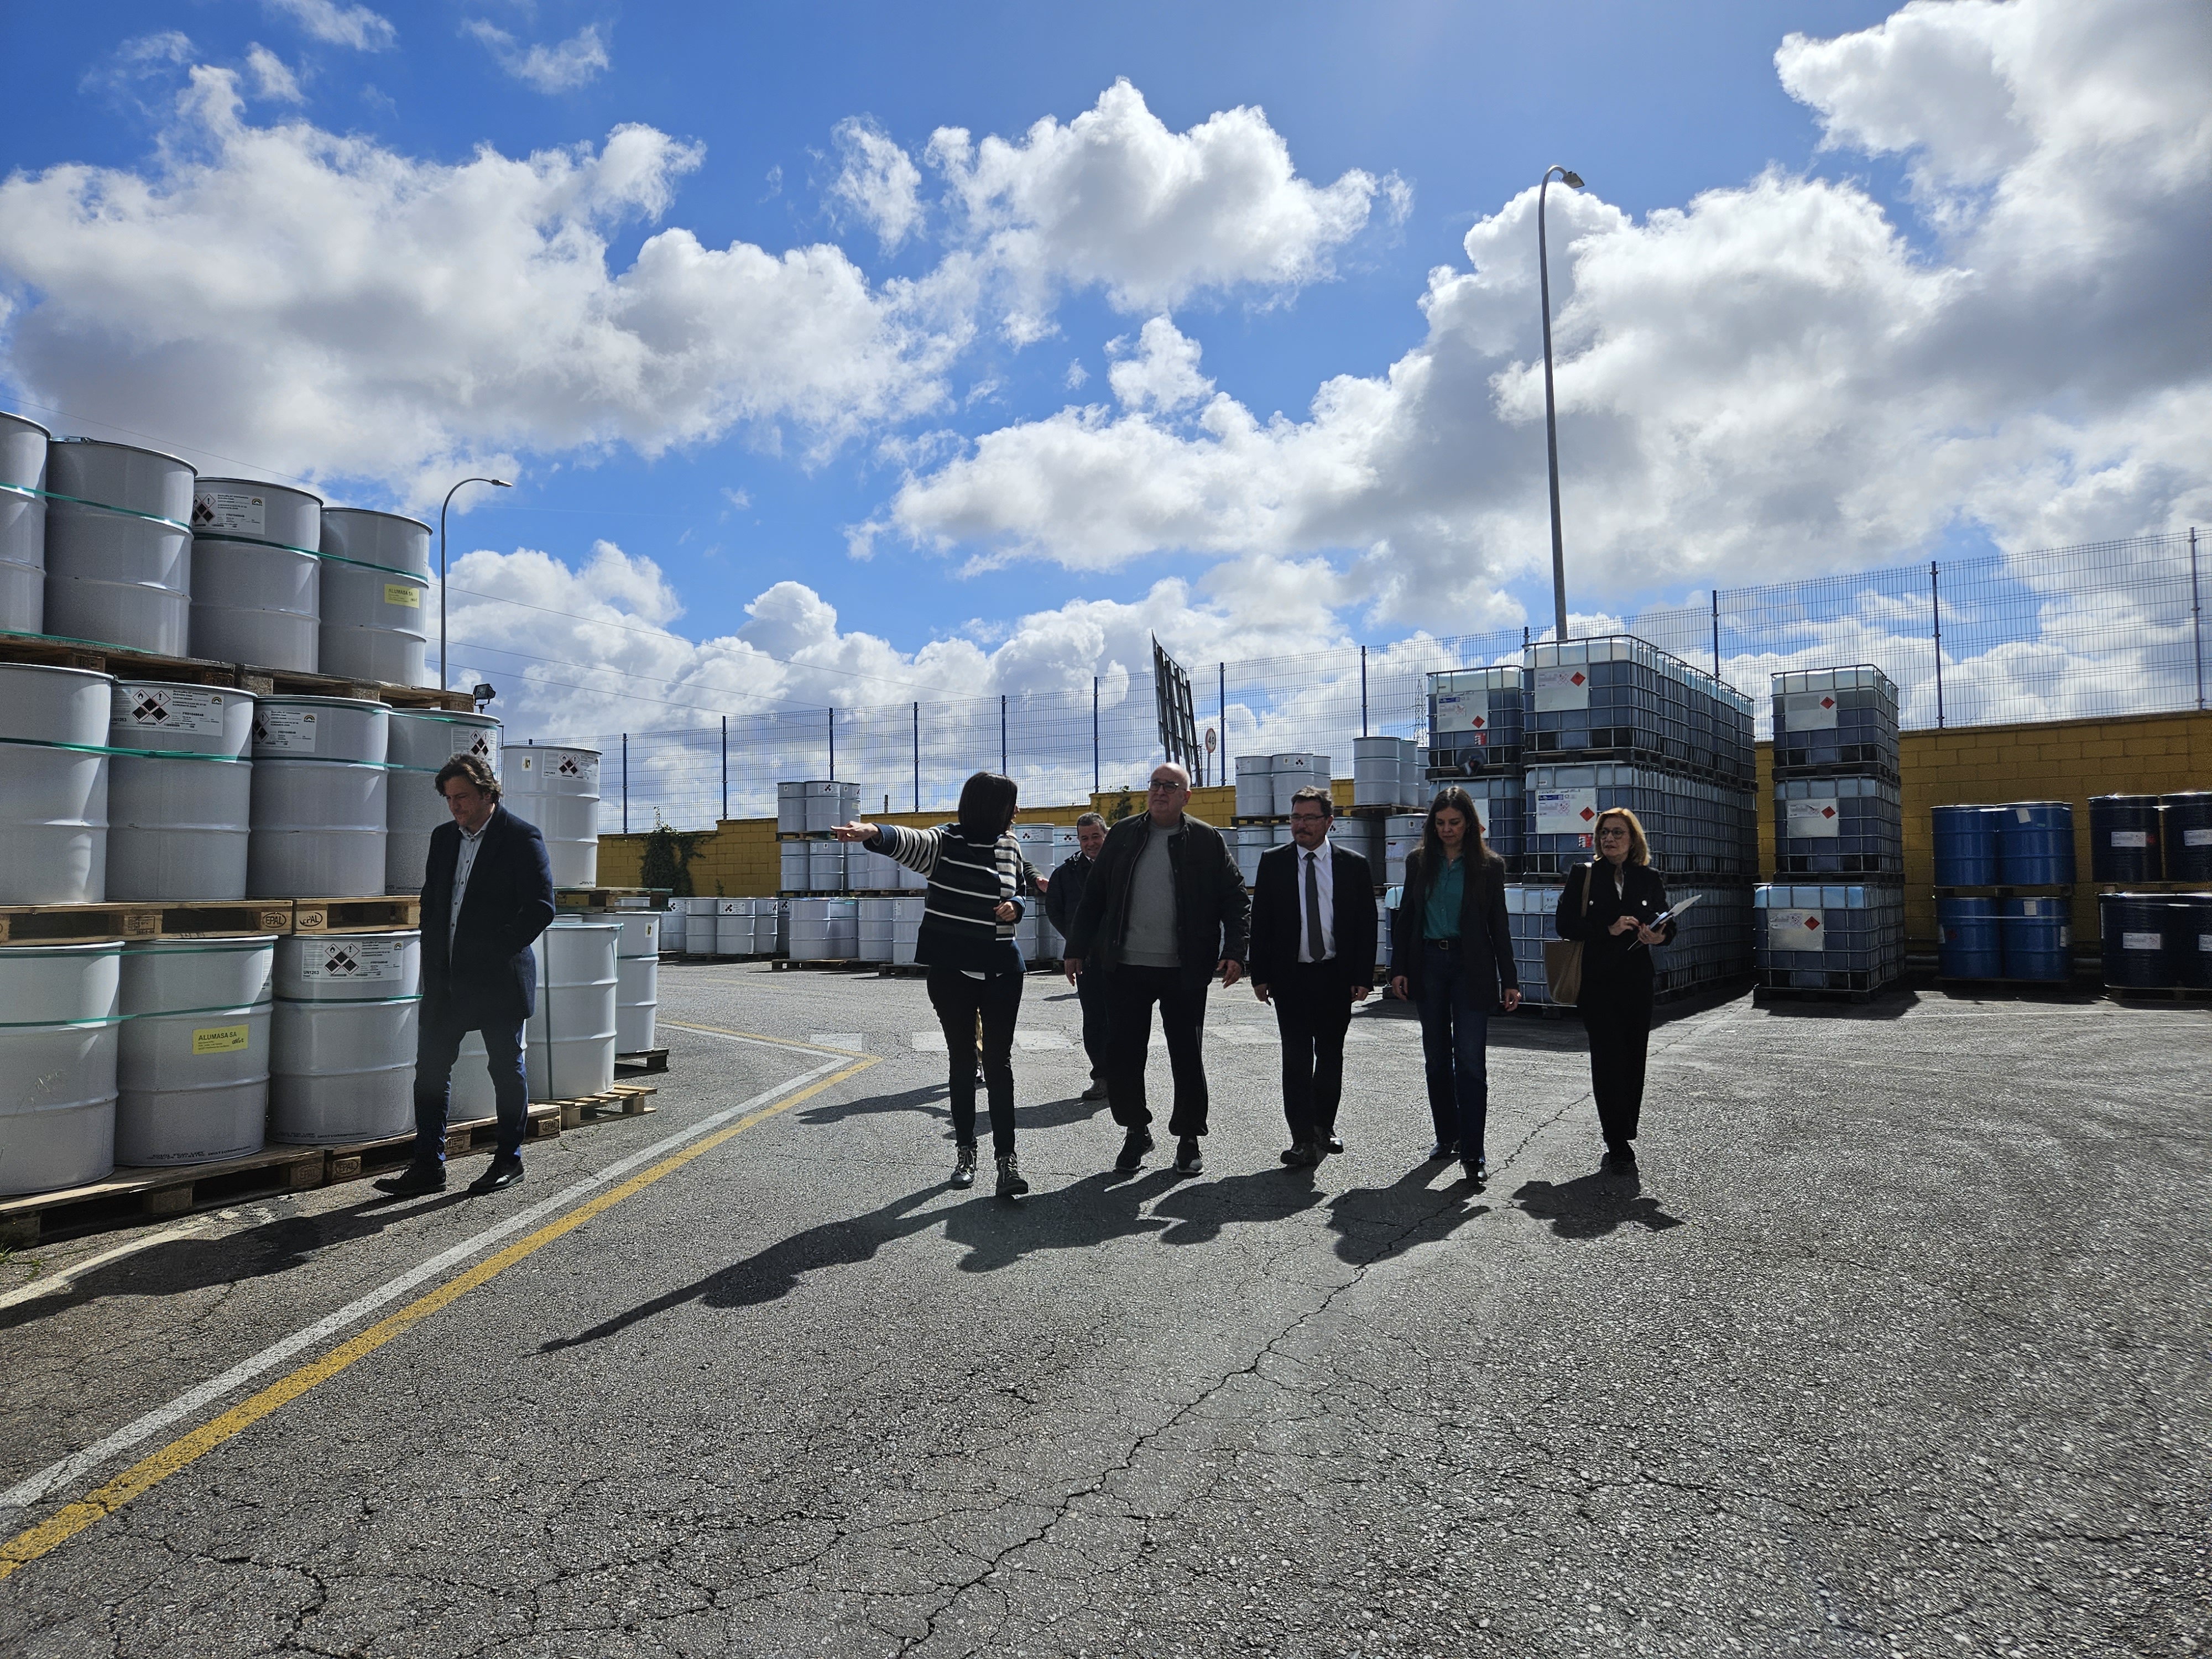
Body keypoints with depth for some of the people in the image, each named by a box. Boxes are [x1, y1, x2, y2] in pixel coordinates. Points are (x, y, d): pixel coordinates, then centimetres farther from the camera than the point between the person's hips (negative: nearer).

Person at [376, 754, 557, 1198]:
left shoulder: (522, 838, -9)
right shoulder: (443, 838, 11)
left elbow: (540, 908, -14)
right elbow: (430, 902, 17)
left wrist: (494, 953, -15)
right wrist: (433, 963, 7)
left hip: (499, 978, -6)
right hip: (446, 978, 7)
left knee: (507, 1069, 6)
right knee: (430, 1068, 7)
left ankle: (509, 1161, 19)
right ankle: (428, 1165, 17)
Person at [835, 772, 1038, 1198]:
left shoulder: (1010, 846, 3)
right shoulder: (944, 842, -10)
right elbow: (907, 841, -30)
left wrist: (1016, 907, -8)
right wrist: (874, 832, -53)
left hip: (1001, 971, 2)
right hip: (950, 971, -2)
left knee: (998, 1062, 0)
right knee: (961, 1059, 11)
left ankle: (1007, 1157, 3)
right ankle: (965, 1151, 23)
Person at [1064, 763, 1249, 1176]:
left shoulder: (1207, 840, 1)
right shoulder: (1122, 835, 7)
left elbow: (1236, 899, 0)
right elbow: (1093, 896, 9)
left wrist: (1235, 951, -12)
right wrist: (1077, 949, 5)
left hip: (1184, 971, -2)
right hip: (1126, 968, 2)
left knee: (1186, 1056, 8)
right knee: (1122, 1054, 4)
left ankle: (1189, 1139, 24)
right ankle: (1136, 1131, 24)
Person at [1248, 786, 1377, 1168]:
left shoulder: (1353, 865, 2)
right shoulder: (1273, 862, 2)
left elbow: (1366, 925, 3)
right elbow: (1260, 922, 3)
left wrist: (1363, 977, -3)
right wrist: (1260, 975, -3)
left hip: (1336, 977, 1)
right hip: (1289, 976, -1)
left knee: (1331, 1056, 13)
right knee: (1296, 1058, -5)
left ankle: (1323, 1128, 31)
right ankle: (1304, 1140, -2)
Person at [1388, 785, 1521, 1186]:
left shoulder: (1489, 865, 1)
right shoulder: (1419, 861, 7)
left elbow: (1499, 926, 2)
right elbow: (1406, 917, 9)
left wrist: (1509, 981, -2)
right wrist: (1399, 968, 3)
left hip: (1470, 967, -3)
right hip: (1428, 964, 3)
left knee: (1470, 1059, -7)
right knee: (1436, 1057, 10)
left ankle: (1472, 1152, -3)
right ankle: (1447, 1137, 23)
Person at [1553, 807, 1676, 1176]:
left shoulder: (1649, 878, 10)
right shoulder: (1583, 875, 4)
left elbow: (1668, 925, 13)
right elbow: (1565, 924, -2)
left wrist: (1660, 935, -10)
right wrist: (1609, 930, -14)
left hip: (1637, 983, 2)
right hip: (1597, 982, -2)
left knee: (1633, 1061, 5)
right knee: (1608, 1061, -8)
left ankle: (1621, 1142, 18)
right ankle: (1619, 1147, -5)